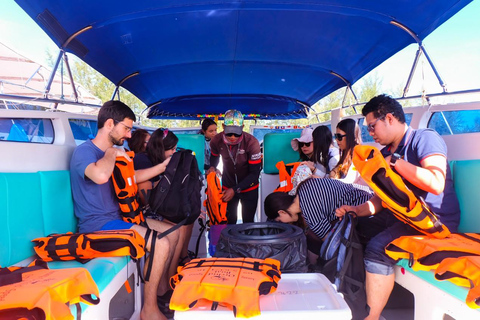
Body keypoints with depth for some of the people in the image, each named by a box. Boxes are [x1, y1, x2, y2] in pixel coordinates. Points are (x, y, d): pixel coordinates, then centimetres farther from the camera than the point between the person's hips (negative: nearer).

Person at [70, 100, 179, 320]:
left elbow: (133, 176, 25)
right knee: (161, 244, -23)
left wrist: (164, 165, 19)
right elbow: (101, 176, -41)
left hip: (117, 217, 10)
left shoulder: (110, 152, 12)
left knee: (173, 233, 9)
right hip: (98, 224, -9)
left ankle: (162, 287, 24)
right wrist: (111, 152, -21)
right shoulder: (85, 151, -17)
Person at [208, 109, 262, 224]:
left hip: (248, 188, -2)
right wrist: (212, 167, -15)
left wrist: (235, 190, -26)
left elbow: (254, 173, -22)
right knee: (229, 222, 16)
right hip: (227, 187, 2)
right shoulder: (216, 141, -18)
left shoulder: (252, 143, -28)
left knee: (248, 222, 12)